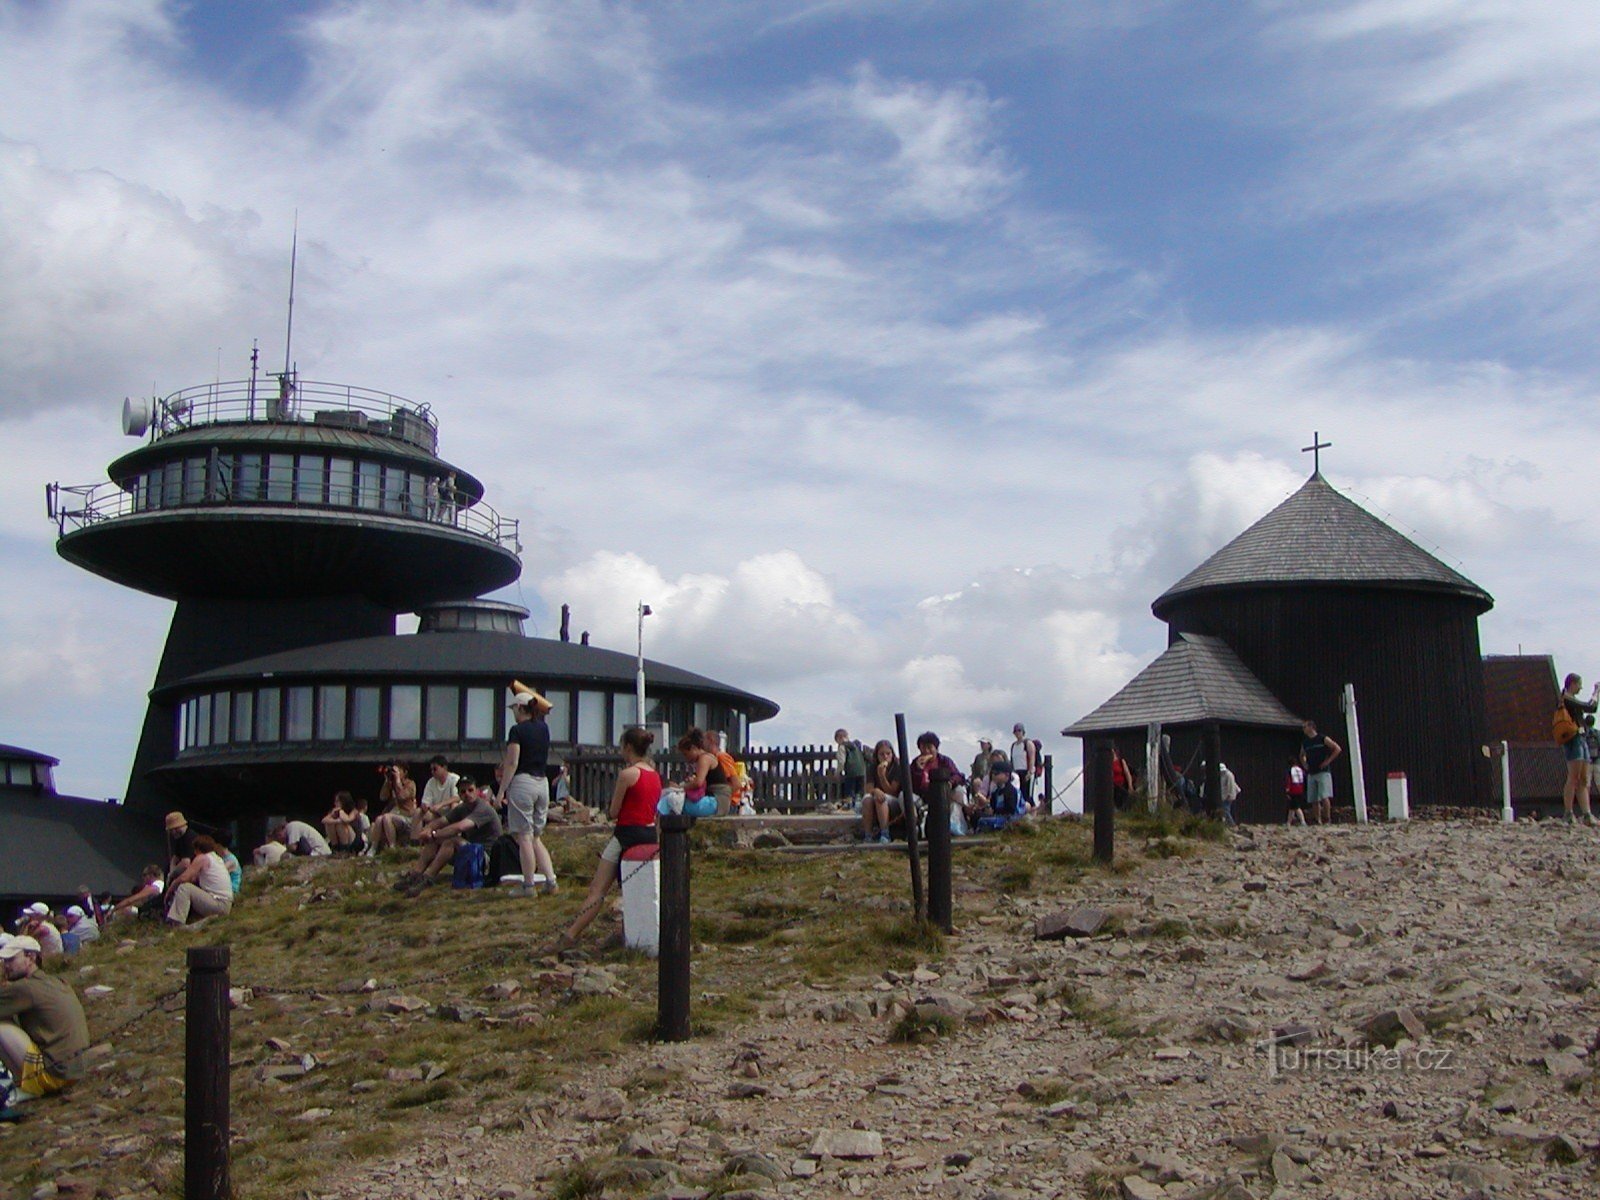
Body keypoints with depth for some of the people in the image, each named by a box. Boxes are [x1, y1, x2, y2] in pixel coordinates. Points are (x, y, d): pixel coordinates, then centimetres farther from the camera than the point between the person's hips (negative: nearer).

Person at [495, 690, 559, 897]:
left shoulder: (517, 730, -9)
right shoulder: (543, 728, 9)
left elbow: (512, 763, -14)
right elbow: (547, 706, 31)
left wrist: (501, 790, -11)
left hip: (522, 782, -7)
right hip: (543, 782, 7)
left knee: (524, 837, -2)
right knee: (536, 837, 13)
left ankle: (528, 886, -1)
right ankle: (551, 882, 5)